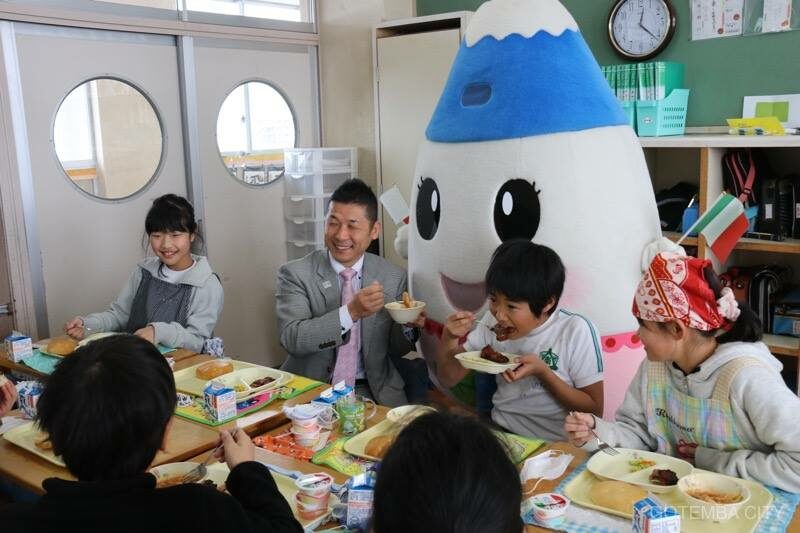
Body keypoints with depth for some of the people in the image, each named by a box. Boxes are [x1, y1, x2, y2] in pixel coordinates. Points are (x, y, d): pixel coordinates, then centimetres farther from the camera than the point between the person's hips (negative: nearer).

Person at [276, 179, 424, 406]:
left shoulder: (394, 277, 3)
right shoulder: (295, 274, -3)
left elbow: (395, 351, 10)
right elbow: (291, 339, -16)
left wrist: (408, 324, -11)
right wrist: (351, 312, -25)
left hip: (373, 392, 2)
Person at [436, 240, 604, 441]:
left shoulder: (575, 331, -14)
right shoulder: (492, 321, -1)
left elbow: (594, 409, -8)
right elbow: (449, 379, 5)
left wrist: (542, 371, -21)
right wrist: (449, 339, -14)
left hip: (555, 445, -3)